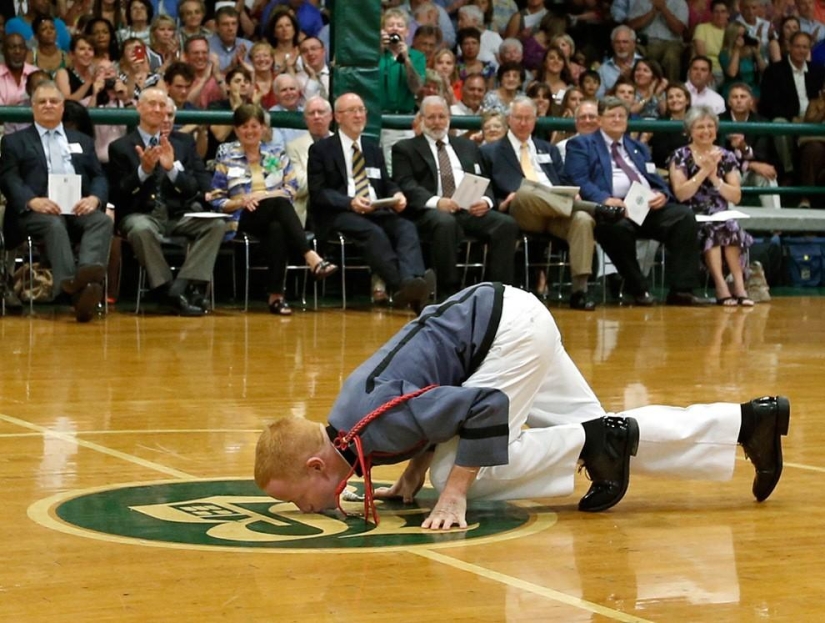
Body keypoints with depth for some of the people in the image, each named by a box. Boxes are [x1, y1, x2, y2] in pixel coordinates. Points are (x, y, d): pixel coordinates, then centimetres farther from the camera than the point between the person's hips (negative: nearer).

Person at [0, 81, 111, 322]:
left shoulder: (82, 141, 29)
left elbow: (99, 177, 18)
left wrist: (94, 198, -8)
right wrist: (32, 201, -18)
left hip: (78, 209, 3)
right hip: (38, 211, -3)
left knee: (103, 220, -30)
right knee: (54, 225, -37)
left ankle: (86, 272, -58)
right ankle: (70, 284, -59)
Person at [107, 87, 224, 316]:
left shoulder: (184, 142, 16)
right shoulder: (120, 147, 10)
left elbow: (199, 188, 7)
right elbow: (118, 194, 2)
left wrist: (172, 169, -11)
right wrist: (143, 170, -14)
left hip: (178, 215, 3)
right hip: (141, 215, -3)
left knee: (216, 224, -27)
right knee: (142, 229, -39)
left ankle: (184, 286, -30)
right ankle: (167, 290, -26)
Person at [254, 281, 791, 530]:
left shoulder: (375, 427, -27)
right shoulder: (346, 423, 1)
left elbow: (487, 406, -31)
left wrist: (453, 495, -27)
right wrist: (414, 472, 9)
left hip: (509, 328, -9)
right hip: (507, 321, 9)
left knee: (456, 473, -13)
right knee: (606, 439, 13)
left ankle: (591, 441, -5)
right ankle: (752, 420, 18)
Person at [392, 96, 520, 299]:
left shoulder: (468, 146, 28)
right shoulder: (405, 149, 15)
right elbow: (406, 186, 0)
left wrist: (486, 200, -5)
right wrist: (435, 201, -19)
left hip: (470, 210, 4)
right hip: (430, 211, -4)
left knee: (507, 224, -25)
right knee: (445, 223, -40)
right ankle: (449, 292, -32)